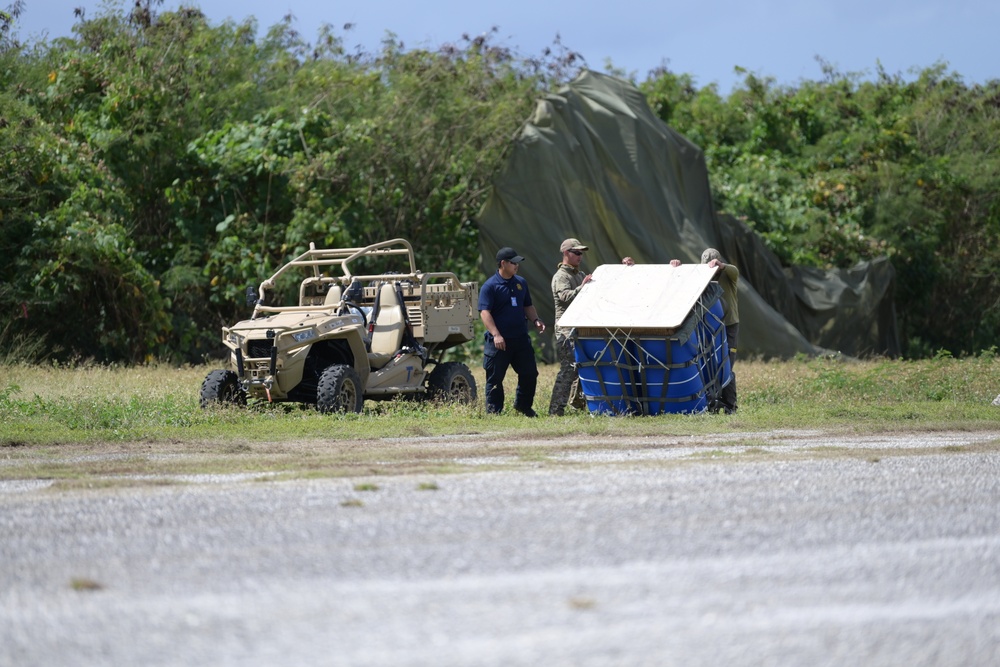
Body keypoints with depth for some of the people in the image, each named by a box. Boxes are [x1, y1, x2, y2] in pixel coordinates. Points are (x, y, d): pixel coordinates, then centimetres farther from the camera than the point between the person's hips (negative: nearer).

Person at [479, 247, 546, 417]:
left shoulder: (521, 283, 12)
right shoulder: (490, 286, -8)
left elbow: (527, 306, 23)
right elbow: (484, 312, -15)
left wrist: (535, 320, 3)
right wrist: (496, 334, -25)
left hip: (521, 339, 6)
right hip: (499, 342, -6)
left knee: (529, 374, 8)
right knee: (495, 378, 0)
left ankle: (523, 405, 27)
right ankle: (493, 412, 9)